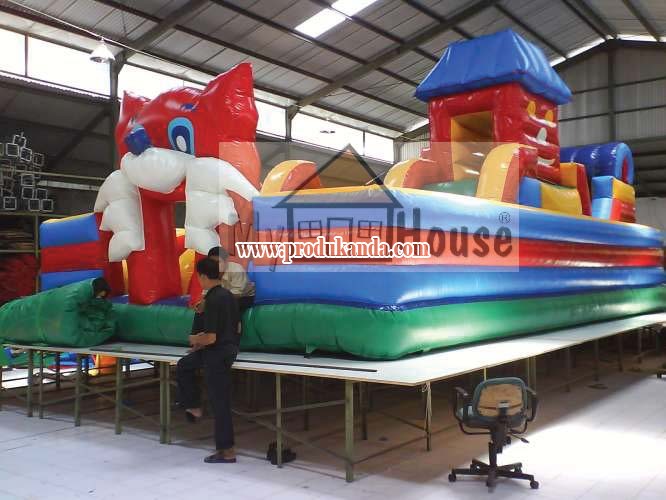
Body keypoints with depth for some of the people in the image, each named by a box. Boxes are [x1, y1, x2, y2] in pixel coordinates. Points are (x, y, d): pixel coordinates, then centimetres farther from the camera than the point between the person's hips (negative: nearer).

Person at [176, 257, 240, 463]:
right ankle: (194, 407, 34)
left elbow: (210, 338, -25)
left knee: (220, 402, 0)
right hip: (230, 347, 10)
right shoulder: (227, 295, 6)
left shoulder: (212, 300, -22)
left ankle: (226, 451, 9)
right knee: (184, 366, 26)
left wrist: (194, 340, -4)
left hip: (218, 354, -10)